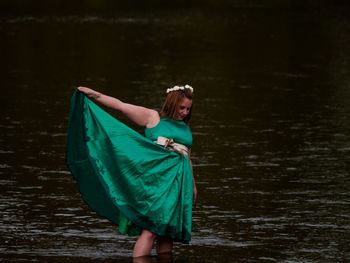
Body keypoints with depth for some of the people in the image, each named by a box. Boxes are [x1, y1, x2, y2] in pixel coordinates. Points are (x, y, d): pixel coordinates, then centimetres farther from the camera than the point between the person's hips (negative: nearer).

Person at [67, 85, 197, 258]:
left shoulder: (185, 128, 21)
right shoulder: (153, 117, 5)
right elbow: (121, 106, 2)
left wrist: (193, 185, 33)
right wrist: (94, 94, -3)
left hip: (178, 183, 5)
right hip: (157, 178, -5)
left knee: (167, 232, 5)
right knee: (150, 229, -15)